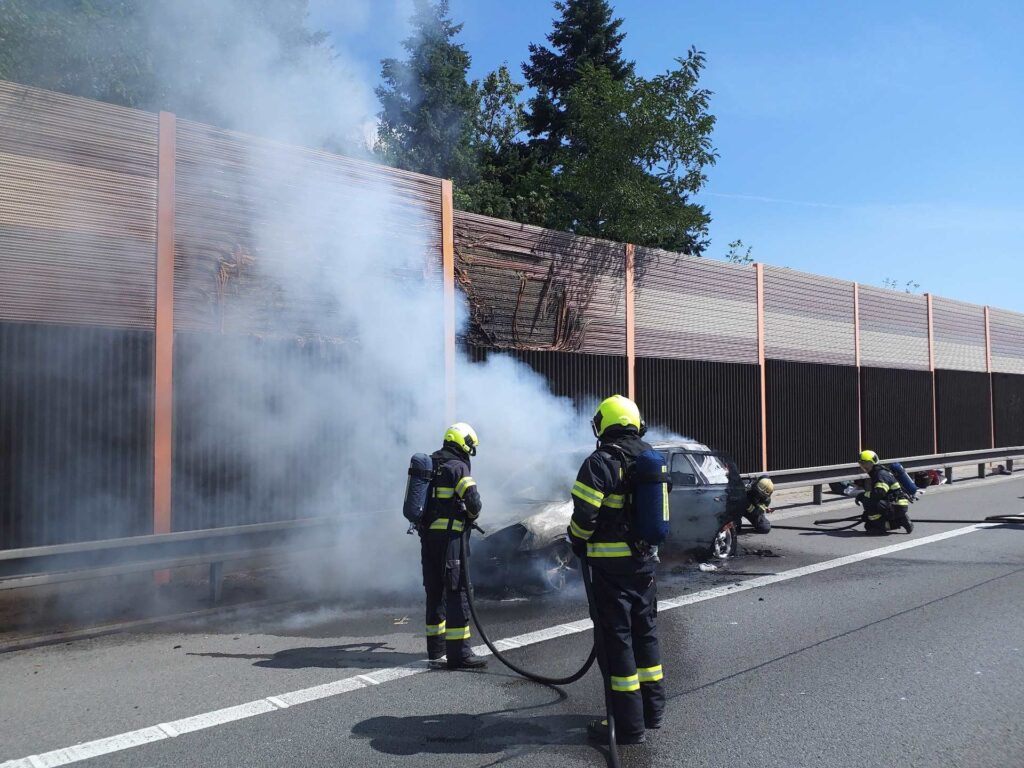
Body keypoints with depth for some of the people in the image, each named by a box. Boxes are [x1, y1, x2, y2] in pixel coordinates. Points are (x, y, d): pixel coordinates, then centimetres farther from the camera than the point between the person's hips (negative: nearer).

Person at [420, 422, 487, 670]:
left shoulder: (430, 465, 15)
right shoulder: (457, 467, -9)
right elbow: (473, 501, -18)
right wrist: (472, 516, 4)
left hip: (427, 534, 8)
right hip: (448, 535, -8)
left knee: (434, 591, 14)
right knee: (457, 591, -6)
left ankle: (436, 650, 22)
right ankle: (458, 653, -7)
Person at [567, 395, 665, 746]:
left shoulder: (602, 462, -16)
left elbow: (584, 515, -19)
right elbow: (659, 510, 15)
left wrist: (578, 545, -1)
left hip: (611, 563, -8)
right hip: (645, 559, 8)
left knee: (616, 640, 0)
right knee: (645, 633, 19)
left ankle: (628, 725, 6)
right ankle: (653, 710, 31)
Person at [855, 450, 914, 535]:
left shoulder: (882, 474, -18)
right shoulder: (875, 474, 14)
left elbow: (878, 493, -32)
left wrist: (863, 496, -23)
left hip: (897, 508, -10)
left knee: (868, 501, -27)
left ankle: (879, 528, -14)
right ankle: (900, 521, 13)